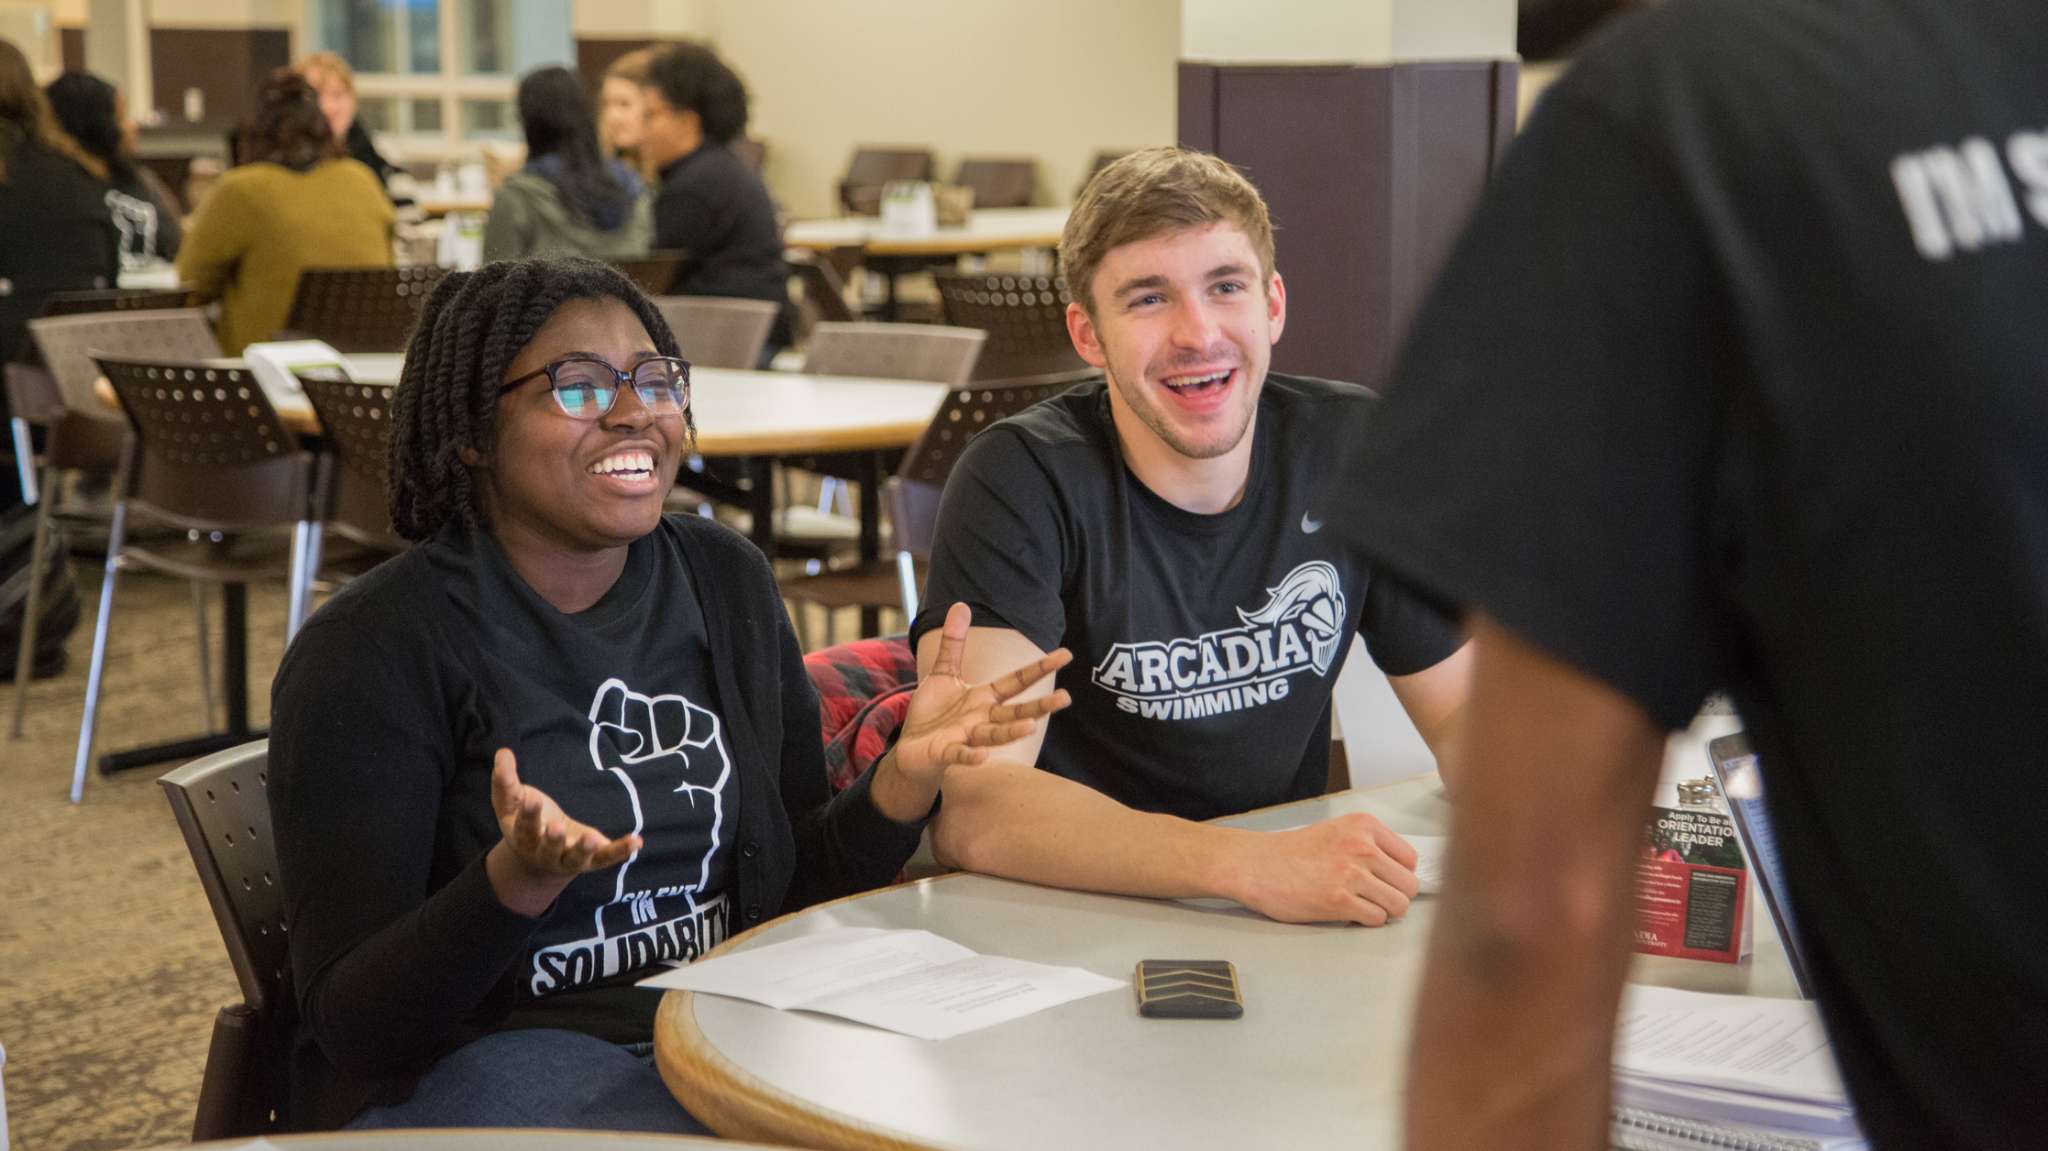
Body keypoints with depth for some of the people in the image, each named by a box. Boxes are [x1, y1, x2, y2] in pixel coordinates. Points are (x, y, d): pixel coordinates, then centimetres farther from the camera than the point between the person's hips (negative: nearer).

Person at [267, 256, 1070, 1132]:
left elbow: (795, 885, 11)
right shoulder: (372, 650, -10)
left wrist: (908, 774, -8)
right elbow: (351, 1021, -14)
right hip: (476, 1062, -6)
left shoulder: (728, 582, 7)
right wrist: (517, 881, -32)